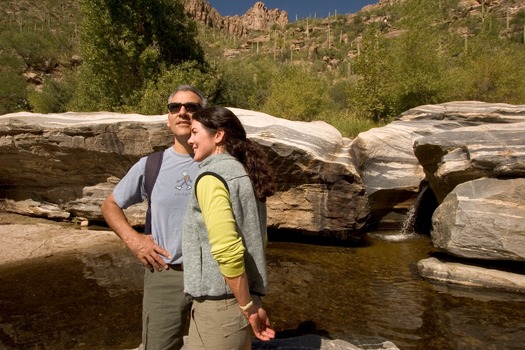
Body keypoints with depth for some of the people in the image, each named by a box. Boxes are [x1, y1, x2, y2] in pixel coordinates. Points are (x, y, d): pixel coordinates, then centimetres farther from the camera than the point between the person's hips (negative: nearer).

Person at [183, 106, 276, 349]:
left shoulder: (211, 176, -16)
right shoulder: (244, 174, 10)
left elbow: (227, 251, -25)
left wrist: (249, 308, -15)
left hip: (220, 301, -8)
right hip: (239, 296, 8)